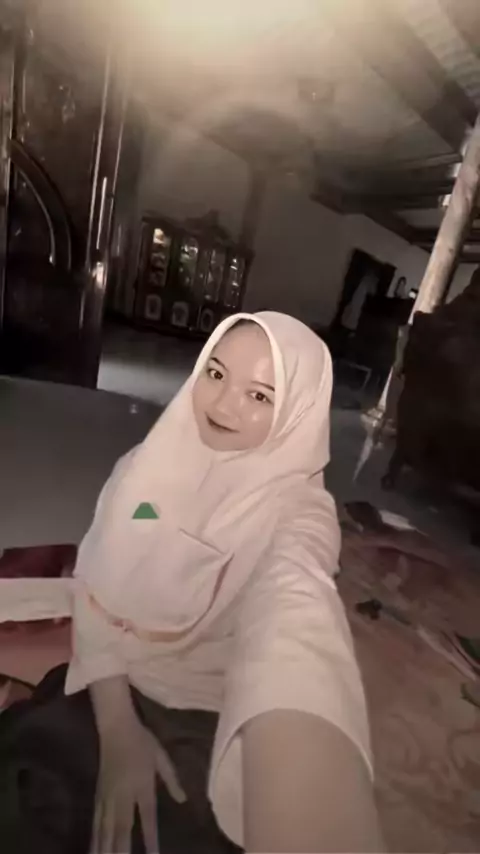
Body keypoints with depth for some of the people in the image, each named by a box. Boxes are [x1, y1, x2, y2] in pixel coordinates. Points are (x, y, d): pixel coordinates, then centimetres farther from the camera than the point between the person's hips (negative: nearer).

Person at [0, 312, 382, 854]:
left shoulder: (299, 512, -19)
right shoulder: (150, 462, -5)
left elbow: (294, 620, -39)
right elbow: (95, 583, -5)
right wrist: (117, 727, -13)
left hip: (203, 725, -3)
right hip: (107, 686, 3)